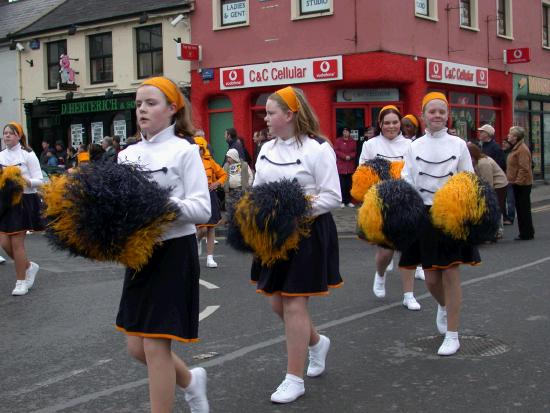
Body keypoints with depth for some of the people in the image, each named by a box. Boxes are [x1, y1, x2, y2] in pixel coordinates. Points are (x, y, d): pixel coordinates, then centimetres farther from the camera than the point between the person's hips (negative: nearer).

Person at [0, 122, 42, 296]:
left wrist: (26, 181, -24)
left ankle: (21, 281, 11)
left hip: (23, 201, -5)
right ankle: (29, 266, 28)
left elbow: (39, 181, -6)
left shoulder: (27, 155, -5)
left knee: (17, 243, -3)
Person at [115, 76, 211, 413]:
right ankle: (190, 381, 38)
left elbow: (202, 208, -14)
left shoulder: (184, 150, -7)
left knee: (155, 347, -4)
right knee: (137, 347, 12)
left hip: (174, 251, -7)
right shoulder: (128, 154, 10)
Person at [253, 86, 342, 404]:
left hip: (308, 232, -7)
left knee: (294, 305, -4)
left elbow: (332, 197, -13)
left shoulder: (317, 149, -12)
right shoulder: (267, 149, 9)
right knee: (278, 303, 12)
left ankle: (295, 379, 8)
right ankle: (317, 342, 41)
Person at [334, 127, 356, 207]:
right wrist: (345, 156, -14)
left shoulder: (353, 142, 10)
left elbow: (355, 152, 8)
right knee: (342, 185, -4)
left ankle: (349, 201, 10)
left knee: (349, 184, 3)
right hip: (341, 166, -3)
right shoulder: (338, 141, 2)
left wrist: (350, 156, -12)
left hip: (350, 167, 3)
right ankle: (342, 201, 1)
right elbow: (336, 151, -5)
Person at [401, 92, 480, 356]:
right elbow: (406, 182, 1)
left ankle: (452, 335, 6)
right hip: (425, 215, 2)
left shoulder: (458, 145, 2)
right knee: (431, 278, 7)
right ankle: (443, 306, 42)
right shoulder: (415, 147, 5)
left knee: (451, 274, -3)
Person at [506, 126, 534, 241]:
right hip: (517, 183, 10)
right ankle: (525, 232, 21)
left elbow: (524, 168, -23)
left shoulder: (522, 149, -17)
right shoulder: (516, 148, 16)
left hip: (522, 184, -10)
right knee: (520, 208, 14)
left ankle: (526, 233, 1)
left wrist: (518, 181, -23)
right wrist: (513, 180, 20)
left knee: (524, 209, -5)